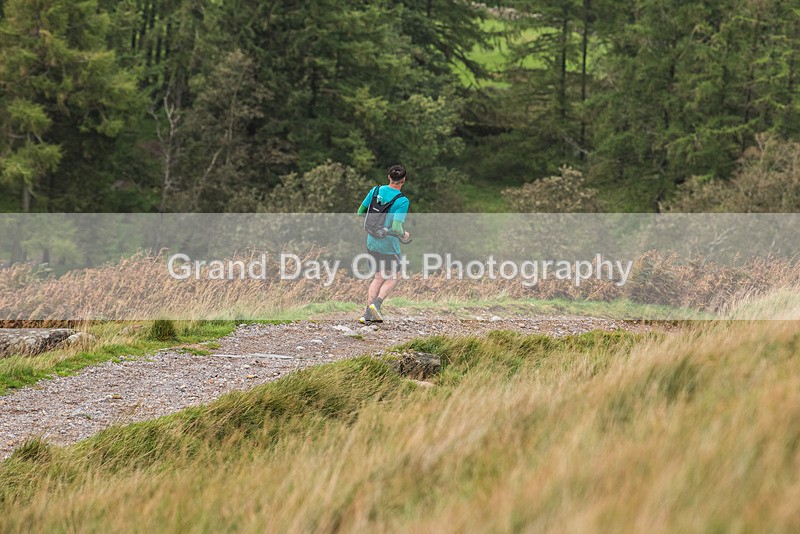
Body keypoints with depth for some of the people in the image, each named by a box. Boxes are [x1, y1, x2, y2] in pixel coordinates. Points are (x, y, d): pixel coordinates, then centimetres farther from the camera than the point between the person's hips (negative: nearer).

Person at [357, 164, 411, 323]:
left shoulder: (375, 190, -1)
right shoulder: (402, 201, -17)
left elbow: (360, 212, 7)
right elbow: (396, 228, -24)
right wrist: (404, 236, -2)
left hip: (371, 242, 5)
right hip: (389, 244, -5)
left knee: (379, 277, 17)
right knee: (392, 278, 12)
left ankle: (368, 313, 7)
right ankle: (376, 304, -9)